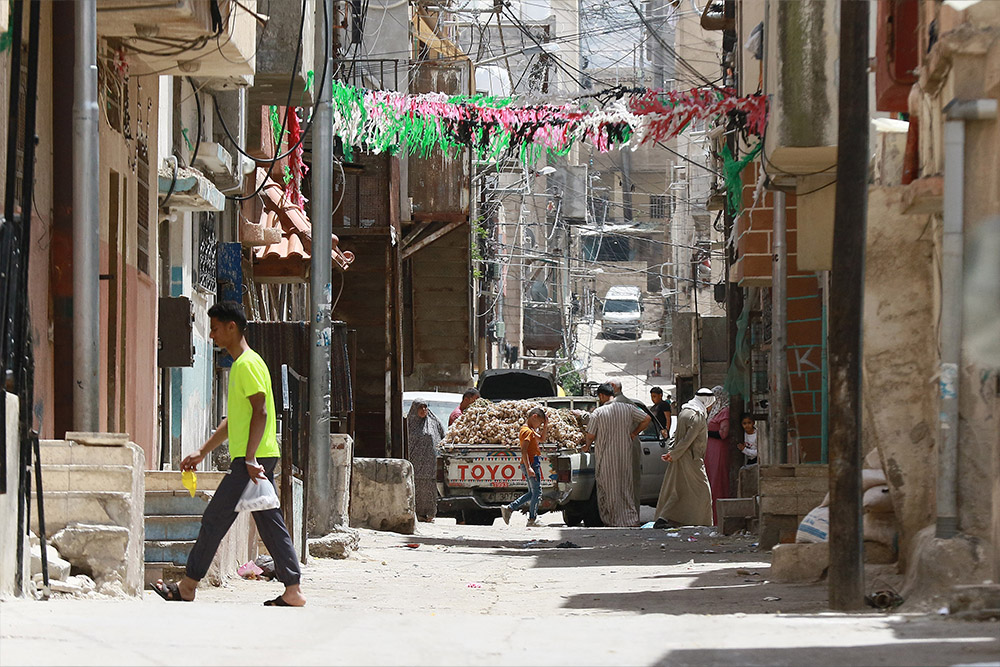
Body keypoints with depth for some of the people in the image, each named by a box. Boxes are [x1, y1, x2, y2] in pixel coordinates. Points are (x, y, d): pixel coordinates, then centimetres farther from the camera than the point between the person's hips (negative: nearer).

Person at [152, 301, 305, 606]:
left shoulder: (247, 364, -11)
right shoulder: (240, 365, 21)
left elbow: (261, 412, -19)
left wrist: (250, 459, -23)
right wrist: (202, 452, 27)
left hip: (252, 458, -10)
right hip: (261, 460, 10)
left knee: (215, 519, -5)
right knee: (270, 523, 6)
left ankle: (187, 586, 0)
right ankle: (293, 591, 2)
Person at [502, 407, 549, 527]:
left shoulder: (530, 430, 15)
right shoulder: (528, 431, -15)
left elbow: (541, 439, 28)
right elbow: (524, 451, -23)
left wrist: (546, 425, 15)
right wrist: (528, 468, -29)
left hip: (530, 465, 10)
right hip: (531, 464, -10)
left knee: (532, 493, 15)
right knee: (537, 492, -2)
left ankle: (509, 509, 10)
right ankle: (532, 519, 2)